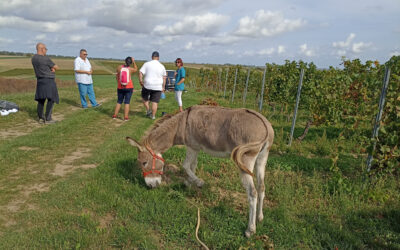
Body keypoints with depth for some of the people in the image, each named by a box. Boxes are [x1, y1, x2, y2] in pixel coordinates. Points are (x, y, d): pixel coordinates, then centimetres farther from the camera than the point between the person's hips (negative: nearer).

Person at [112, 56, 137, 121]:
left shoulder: (119, 67, -4)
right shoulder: (131, 69, -9)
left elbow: (117, 77, 6)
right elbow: (136, 69, 15)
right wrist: (134, 61, 13)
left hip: (120, 87, 2)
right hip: (129, 88, -2)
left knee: (119, 101, 15)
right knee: (127, 102, 1)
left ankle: (115, 115, 18)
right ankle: (126, 117, 0)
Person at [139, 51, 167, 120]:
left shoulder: (147, 64, -4)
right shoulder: (162, 66, 3)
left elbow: (140, 73, -11)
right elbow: (164, 77, 10)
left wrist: (140, 81, 0)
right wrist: (163, 87, 18)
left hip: (147, 86, -1)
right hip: (158, 87, 1)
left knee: (144, 98, 23)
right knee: (155, 102, 8)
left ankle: (148, 110, 14)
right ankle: (153, 115, 11)